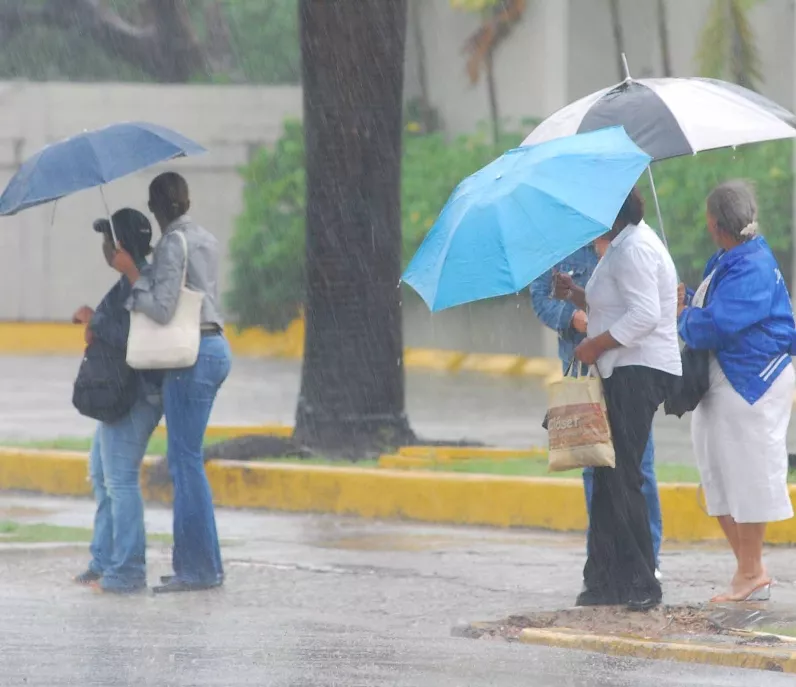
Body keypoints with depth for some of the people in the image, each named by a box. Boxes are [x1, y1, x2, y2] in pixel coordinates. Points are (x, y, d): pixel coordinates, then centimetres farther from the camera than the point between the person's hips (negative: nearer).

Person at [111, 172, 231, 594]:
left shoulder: (172, 244, -12)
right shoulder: (206, 240, 16)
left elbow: (162, 309, -20)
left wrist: (131, 272, -11)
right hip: (216, 348, 9)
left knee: (186, 460, -5)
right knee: (182, 459, 13)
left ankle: (202, 568, -5)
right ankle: (191, 561, 14)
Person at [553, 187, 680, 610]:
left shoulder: (633, 250, -14)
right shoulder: (622, 246, 20)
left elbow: (644, 315, -24)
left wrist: (596, 345, -17)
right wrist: (578, 296, 12)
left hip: (639, 371, -11)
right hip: (624, 372, 11)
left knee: (620, 476, -10)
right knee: (609, 476, 10)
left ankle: (638, 585, -8)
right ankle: (606, 581, 13)